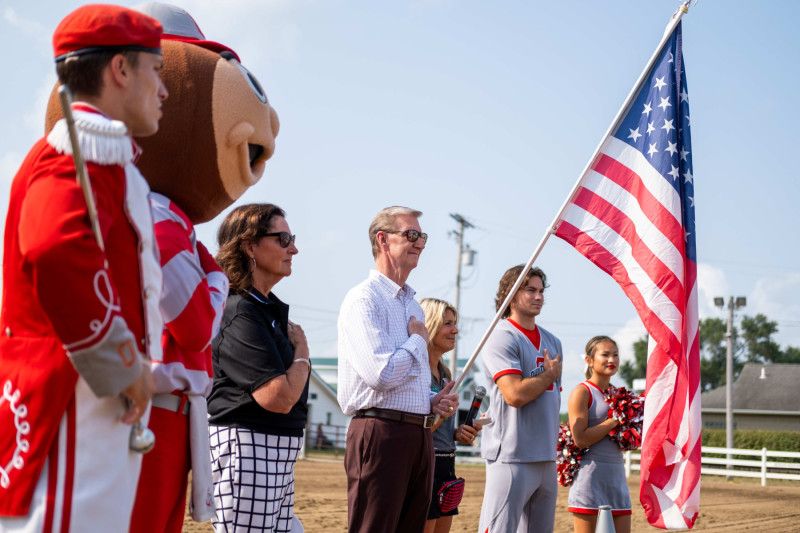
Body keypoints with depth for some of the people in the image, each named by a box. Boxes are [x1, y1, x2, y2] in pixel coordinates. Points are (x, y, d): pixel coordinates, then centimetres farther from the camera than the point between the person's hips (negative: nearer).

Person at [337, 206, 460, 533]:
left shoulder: (412, 304, 21)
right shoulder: (364, 299, -9)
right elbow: (381, 373, -21)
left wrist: (432, 400, 11)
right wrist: (418, 340, -5)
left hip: (418, 433, 9)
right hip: (381, 432, -9)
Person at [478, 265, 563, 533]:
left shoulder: (552, 342, 17)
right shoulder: (502, 338, -9)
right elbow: (515, 394, -20)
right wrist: (549, 374, -4)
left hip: (546, 457, 8)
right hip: (512, 457, -8)